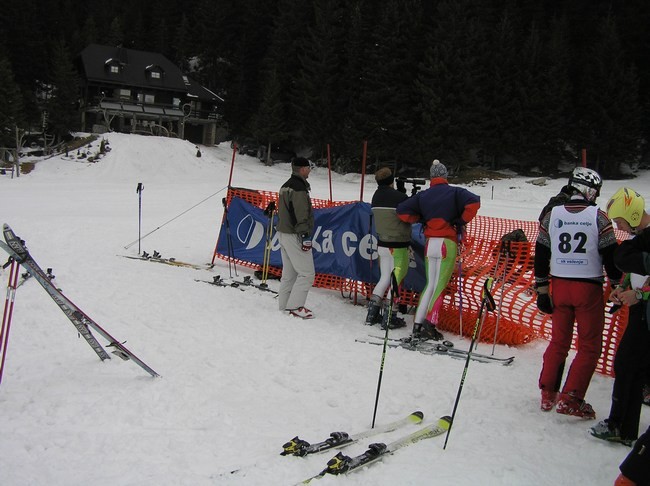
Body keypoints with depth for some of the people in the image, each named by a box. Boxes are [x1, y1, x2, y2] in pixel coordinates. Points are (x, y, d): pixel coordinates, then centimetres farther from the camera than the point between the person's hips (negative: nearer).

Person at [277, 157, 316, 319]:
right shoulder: (299, 188, -16)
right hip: (295, 235, -10)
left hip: (283, 232, 10)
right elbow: (301, 215, -20)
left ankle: (284, 305, 17)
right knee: (307, 273, -5)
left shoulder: (285, 186, 16)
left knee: (289, 273, 14)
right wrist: (305, 236, -19)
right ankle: (295, 306, -6)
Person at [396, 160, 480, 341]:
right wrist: (462, 221, -4)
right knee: (440, 285, 0)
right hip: (447, 243, -4)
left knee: (430, 284, 12)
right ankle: (430, 324, -4)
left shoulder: (422, 195, 9)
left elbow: (402, 211, 4)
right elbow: (474, 202, -16)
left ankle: (418, 325, 9)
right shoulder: (454, 192, 0)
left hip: (430, 243, 4)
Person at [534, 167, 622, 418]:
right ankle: (570, 399, 0)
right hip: (589, 289, -4)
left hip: (560, 286, 4)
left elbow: (540, 254, 4)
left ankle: (548, 394, 18)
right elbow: (610, 256, -5)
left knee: (558, 342, 16)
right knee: (589, 347, 6)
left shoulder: (551, 215, 2)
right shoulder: (598, 217, -8)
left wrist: (542, 289, 11)